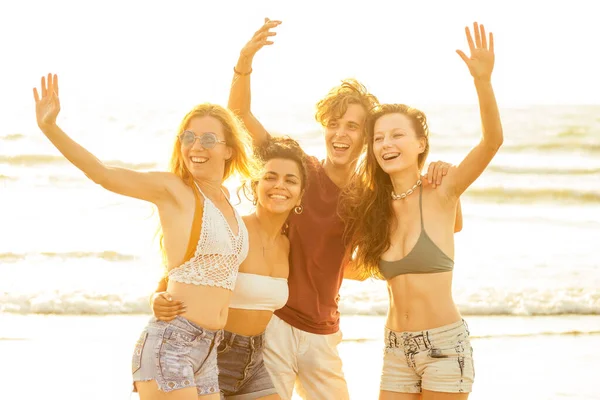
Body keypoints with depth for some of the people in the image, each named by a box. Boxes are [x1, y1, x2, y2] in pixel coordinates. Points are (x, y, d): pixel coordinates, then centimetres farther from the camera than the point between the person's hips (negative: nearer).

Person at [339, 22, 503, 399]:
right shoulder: (375, 206, 7)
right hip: (397, 349, 5)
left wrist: (483, 80, -36)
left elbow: (492, 141, -22)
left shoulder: (440, 195, -8)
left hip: (445, 344, -5)